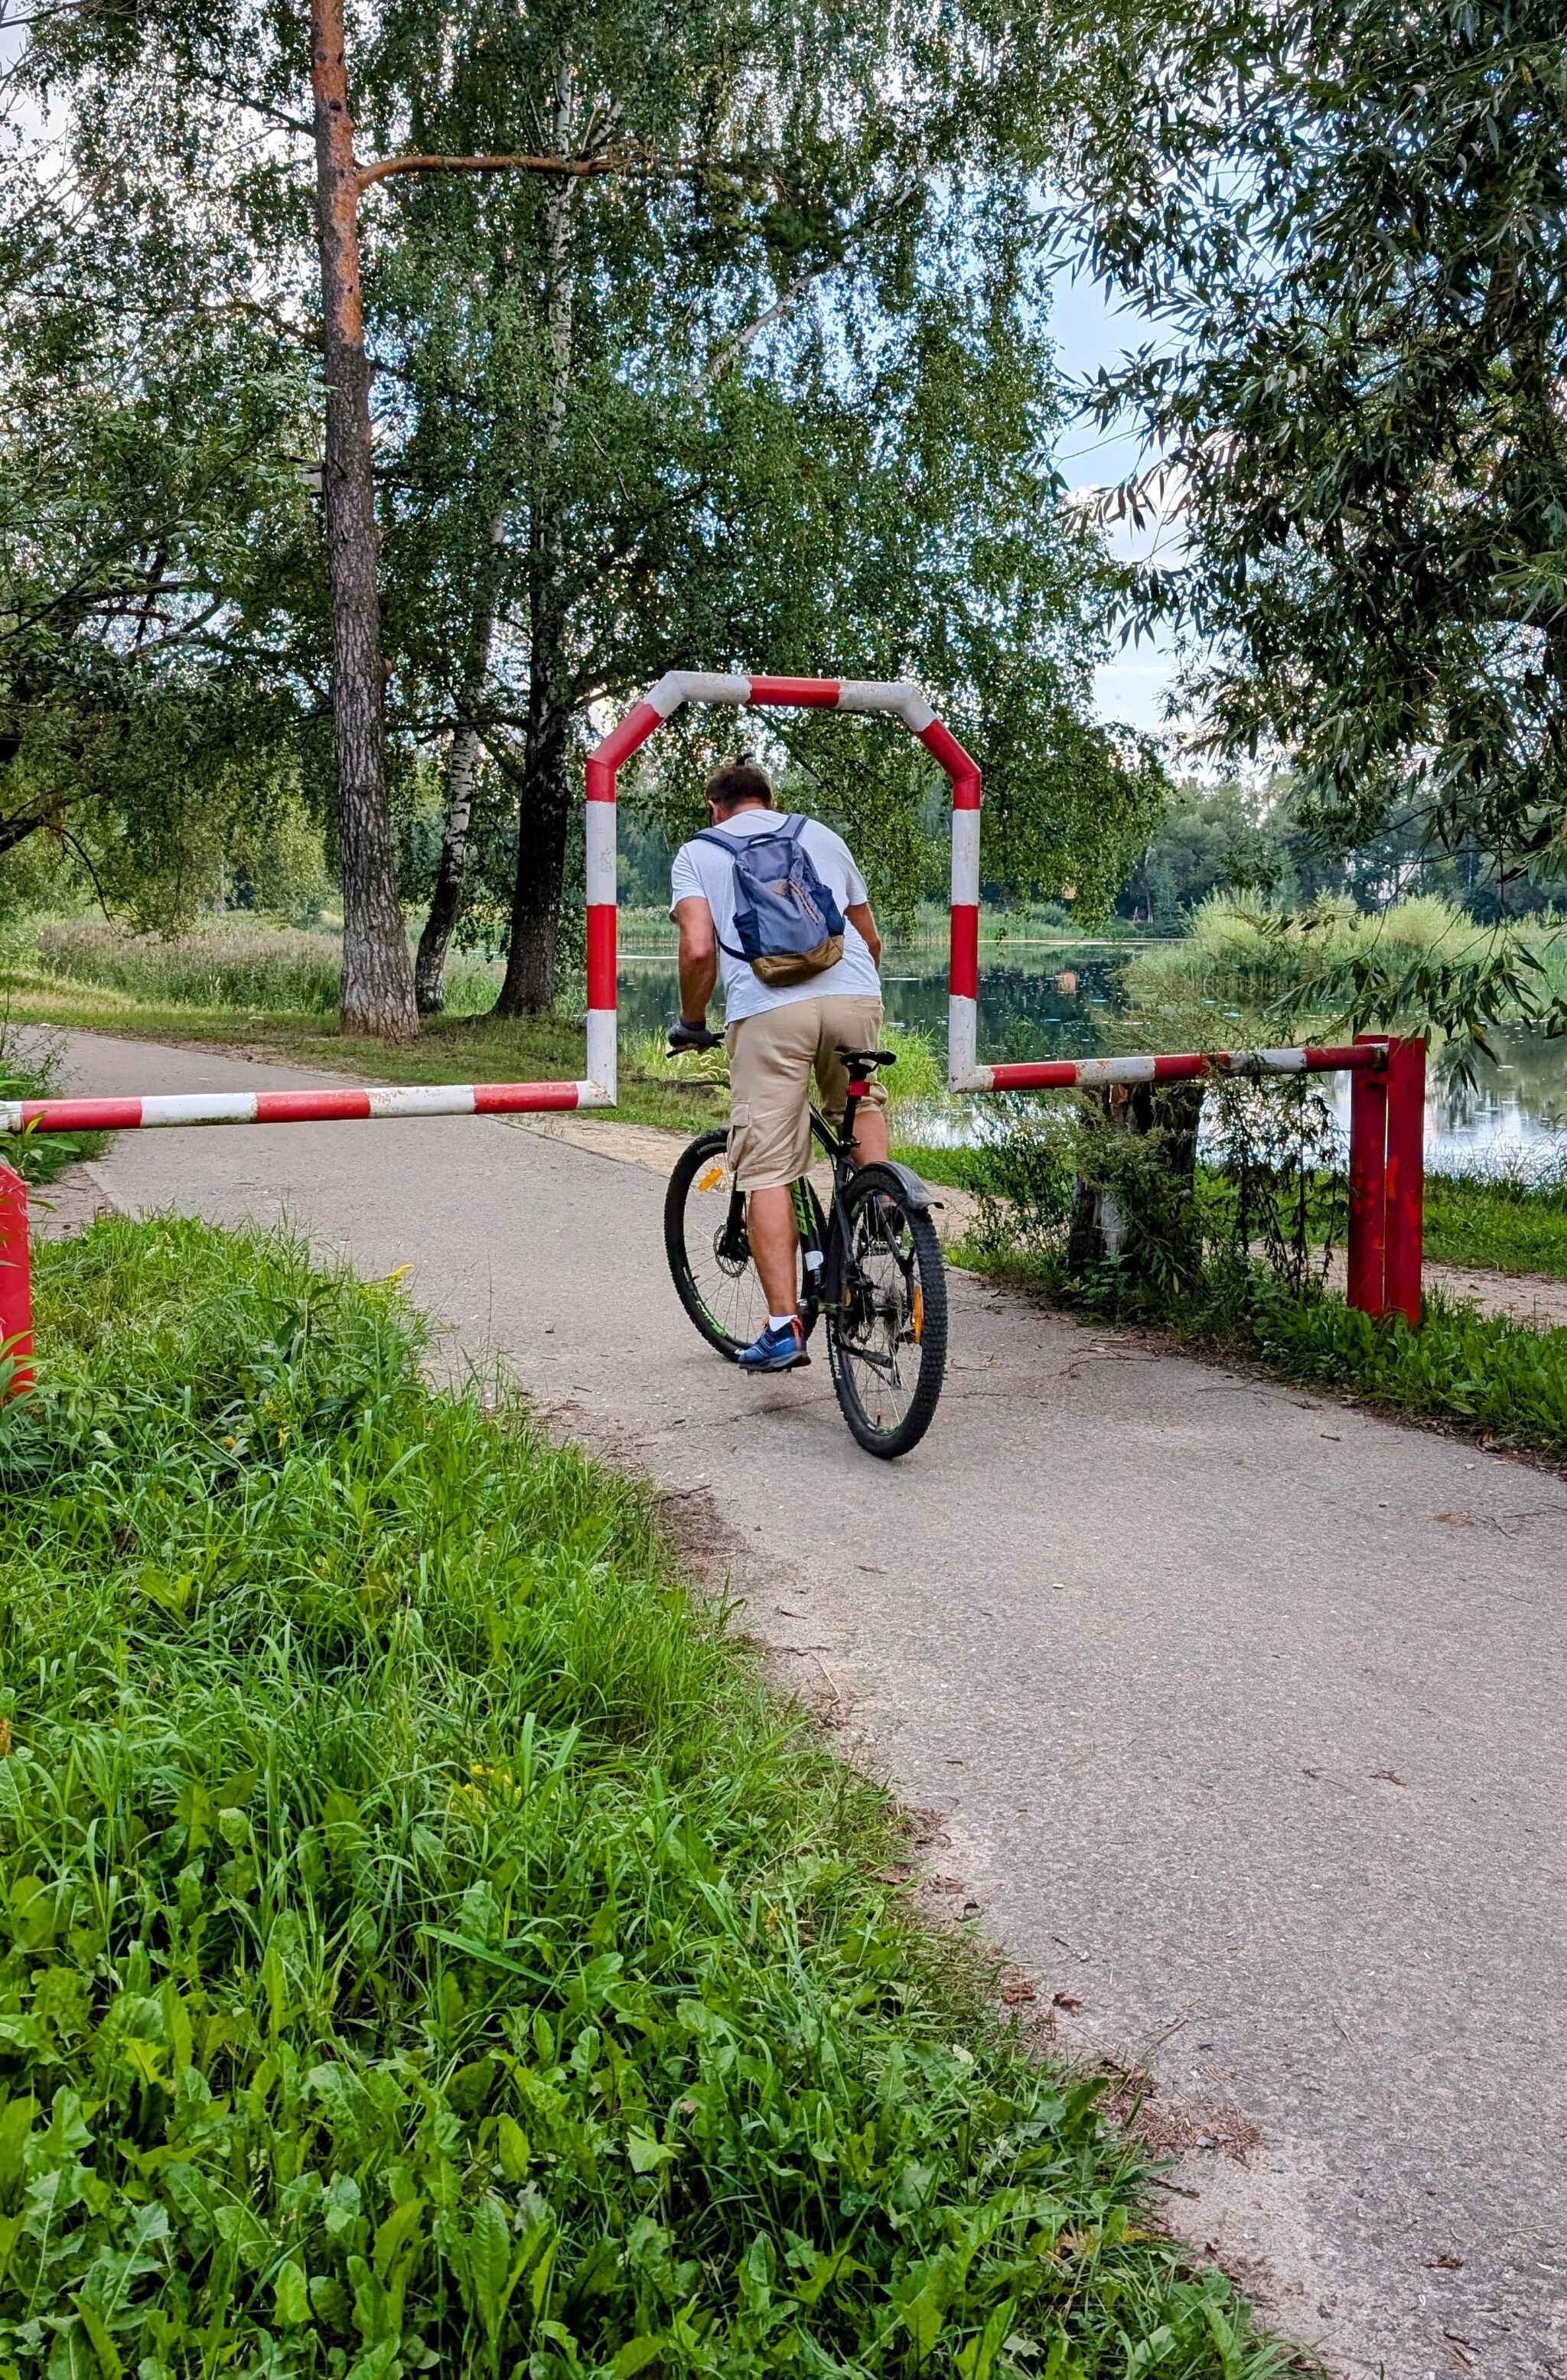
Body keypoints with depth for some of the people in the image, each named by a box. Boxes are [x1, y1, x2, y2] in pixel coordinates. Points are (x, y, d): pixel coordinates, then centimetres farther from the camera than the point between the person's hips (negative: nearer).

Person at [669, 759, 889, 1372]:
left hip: (769, 1008, -3)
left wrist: (691, 1023, 16)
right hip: (855, 994, 3)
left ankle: (784, 1327, -1)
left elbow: (699, 948, 1)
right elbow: (871, 939, 30)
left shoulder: (698, 851, 17)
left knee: (766, 1171, 2)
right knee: (860, 1102, 33)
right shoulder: (821, 835, 26)